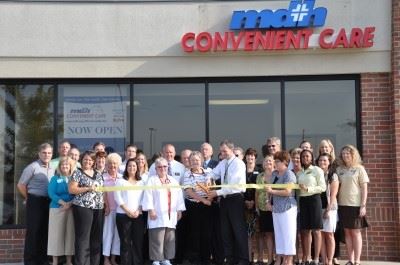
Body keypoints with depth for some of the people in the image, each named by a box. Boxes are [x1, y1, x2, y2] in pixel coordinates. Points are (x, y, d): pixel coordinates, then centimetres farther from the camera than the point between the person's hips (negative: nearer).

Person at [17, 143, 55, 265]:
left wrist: (52, 198, 12)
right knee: (33, 230, -1)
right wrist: (29, 198, 5)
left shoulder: (52, 168, 10)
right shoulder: (33, 167, -9)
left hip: (48, 202, 6)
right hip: (35, 201, -6)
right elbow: (20, 185, -6)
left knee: (45, 230, 10)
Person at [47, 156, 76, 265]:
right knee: (56, 233, -2)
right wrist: (63, 203, -17)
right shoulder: (55, 179, 6)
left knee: (70, 233, 1)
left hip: (71, 209, 1)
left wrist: (70, 203, -16)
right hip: (57, 208, -1)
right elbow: (51, 193, -6)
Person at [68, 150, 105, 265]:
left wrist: (105, 204, 8)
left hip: (98, 209, 6)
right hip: (83, 207, -6)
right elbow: (71, 189, -9)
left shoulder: (98, 174, 16)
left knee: (96, 238, 8)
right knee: (83, 238, -6)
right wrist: (88, 188, -17)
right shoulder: (77, 173, -1)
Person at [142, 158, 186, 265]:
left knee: (169, 239, 7)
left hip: (171, 215, 5)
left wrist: (179, 210, 6)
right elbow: (148, 196, -7)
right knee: (157, 239, -5)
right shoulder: (152, 180, 1)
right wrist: (151, 210, -15)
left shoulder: (173, 181, 15)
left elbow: (179, 196, 13)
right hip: (158, 215, -4)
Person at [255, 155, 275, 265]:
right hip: (262, 208, 4)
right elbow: (257, 192, 13)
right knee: (261, 233, 8)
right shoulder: (259, 176, 12)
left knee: (270, 233, -2)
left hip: (273, 208, -4)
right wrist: (256, 206, 5)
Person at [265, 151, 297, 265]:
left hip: (287, 208, -8)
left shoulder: (289, 174, -11)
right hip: (276, 208, 8)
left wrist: (272, 191, -17)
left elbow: (287, 192, -21)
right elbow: (271, 188, 21)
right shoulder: (274, 173, 13)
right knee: (278, 235, 11)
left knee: (288, 234, -3)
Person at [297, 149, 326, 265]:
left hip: (314, 199, -5)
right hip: (302, 200, 5)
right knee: (305, 230, 6)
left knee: (316, 230, -3)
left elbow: (323, 187, -8)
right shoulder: (299, 173, 14)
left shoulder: (317, 170, -1)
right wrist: (298, 189, -1)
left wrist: (308, 189, -16)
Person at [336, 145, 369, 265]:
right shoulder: (339, 169, 9)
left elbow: (364, 188, -3)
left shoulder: (359, 168, 0)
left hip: (356, 205, -3)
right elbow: (336, 187, 10)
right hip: (343, 205, 3)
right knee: (347, 233, 6)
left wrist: (363, 205, -10)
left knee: (356, 232, 1)